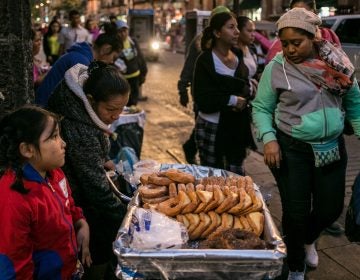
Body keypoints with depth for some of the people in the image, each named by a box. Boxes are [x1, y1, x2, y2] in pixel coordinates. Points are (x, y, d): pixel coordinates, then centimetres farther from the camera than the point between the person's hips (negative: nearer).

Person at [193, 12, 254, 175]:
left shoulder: (238, 56, 8)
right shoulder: (205, 60, -11)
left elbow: (246, 88, 6)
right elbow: (202, 99, -16)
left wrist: (241, 99, -15)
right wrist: (231, 100, -18)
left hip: (236, 126, 5)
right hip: (211, 128, -5)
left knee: (236, 175, 12)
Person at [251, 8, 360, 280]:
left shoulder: (337, 60, -1)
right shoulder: (276, 68, -10)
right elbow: (261, 108, -3)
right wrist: (269, 139, -18)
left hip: (332, 147, 3)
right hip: (291, 149, -3)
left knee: (331, 207, 12)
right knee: (296, 211, 3)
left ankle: (308, 240, 48)